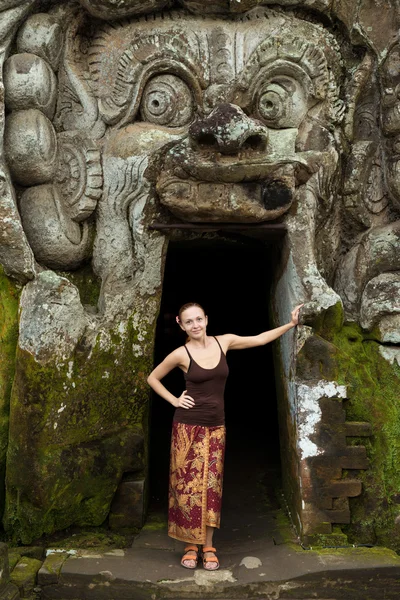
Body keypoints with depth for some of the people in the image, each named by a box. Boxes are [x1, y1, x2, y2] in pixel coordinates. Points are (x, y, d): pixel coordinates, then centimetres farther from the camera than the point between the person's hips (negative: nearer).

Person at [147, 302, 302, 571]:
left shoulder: (224, 342, 1)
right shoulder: (181, 354, -7)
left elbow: (260, 339, 9)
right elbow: (153, 378, 6)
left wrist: (291, 324, 7)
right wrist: (174, 400, -2)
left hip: (216, 426, 3)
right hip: (188, 426, -2)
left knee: (211, 485, 6)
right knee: (188, 484, 2)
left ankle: (209, 546, 18)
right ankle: (191, 546, 17)